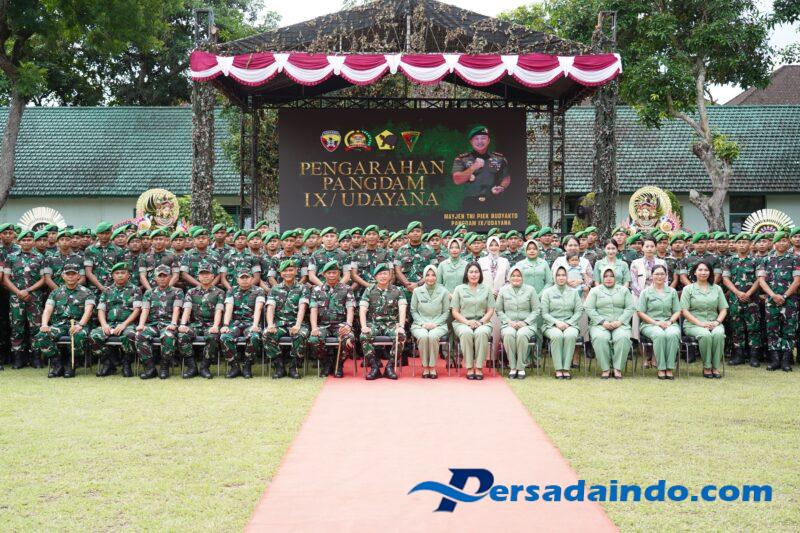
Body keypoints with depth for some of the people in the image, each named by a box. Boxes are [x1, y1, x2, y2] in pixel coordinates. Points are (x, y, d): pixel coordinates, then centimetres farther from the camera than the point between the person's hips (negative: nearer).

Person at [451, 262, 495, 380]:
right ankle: (469, 368, -30)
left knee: (481, 333, -35)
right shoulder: (459, 289, 12)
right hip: (462, 322, -1)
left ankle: (479, 367, -31)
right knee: (466, 333, -36)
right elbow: (455, 312, 6)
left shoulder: (486, 289, 16)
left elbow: (490, 310, 10)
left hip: (482, 322, 1)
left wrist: (481, 322, -8)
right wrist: (467, 322, -10)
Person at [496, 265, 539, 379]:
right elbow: (499, 310, 11)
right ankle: (512, 367, -25)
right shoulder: (503, 290, 13)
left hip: (527, 324, -1)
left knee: (522, 334, -36)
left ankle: (521, 367, -25)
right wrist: (509, 321, -5)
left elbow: (536, 310, 6)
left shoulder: (530, 290, 9)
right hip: (509, 324, 1)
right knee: (508, 334, -35)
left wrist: (525, 322, -8)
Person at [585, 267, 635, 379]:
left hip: (620, 324, 1)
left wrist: (619, 321, -9)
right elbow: (589, 309, 3)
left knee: (623, 337, -33)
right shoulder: (595, 291, 14)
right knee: (600, 338, -34)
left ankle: (618, 368, -23)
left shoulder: (624, 290, 18)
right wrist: (602, 322, -10)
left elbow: (629, 308, 7)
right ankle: (605, 369, -24)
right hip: (600, 324, -1)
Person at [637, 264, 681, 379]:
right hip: (650, 324, -2)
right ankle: (661, 369, -30)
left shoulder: (672, 291, 18)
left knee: (673, 334, -34)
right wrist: (656, 322, -10)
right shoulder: (646, 292, 10)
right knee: (660, 335, -36)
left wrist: (670, 321, -7)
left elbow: (677, 311, 14)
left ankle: (670, 368, -30)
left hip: (669, 323, 2)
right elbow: (640, 312, 3)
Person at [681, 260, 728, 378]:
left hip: (714, 323, 2)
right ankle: (706, 367, -20)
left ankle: (715, 367, -22)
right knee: (705, 335, -35)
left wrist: (717, 322, -8)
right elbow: (684, 311, -2)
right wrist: (700, 323, -14)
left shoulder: (717, 288, 17)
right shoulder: (688, 289, 7)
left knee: (719, 334, -33)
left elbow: (723, 309, 13)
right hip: (693, 324, -2)